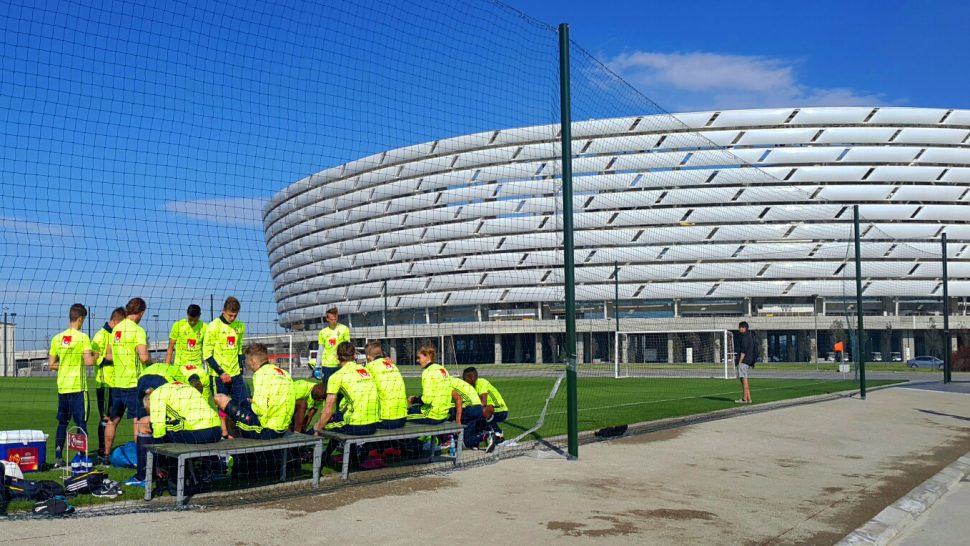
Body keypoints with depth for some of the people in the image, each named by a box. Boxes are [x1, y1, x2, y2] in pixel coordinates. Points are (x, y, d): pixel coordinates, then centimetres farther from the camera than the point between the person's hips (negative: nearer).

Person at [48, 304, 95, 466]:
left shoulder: (57, 338, 6)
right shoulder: (83, 337, -10)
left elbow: (51, 364, 8)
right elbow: (89, 362, -18)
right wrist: (95, 355, 3)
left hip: (62, 387, 5)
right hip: (78, 386, -5)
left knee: (62, 423, 14)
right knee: (81, 423, 0)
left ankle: (58, 457, 13)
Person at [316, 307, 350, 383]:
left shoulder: (344, 329, -1)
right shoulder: (323, 332, 5)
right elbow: (320, 350, 10)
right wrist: (317, 367, 8)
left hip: (341, 365, -2)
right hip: (326, 365, 2)